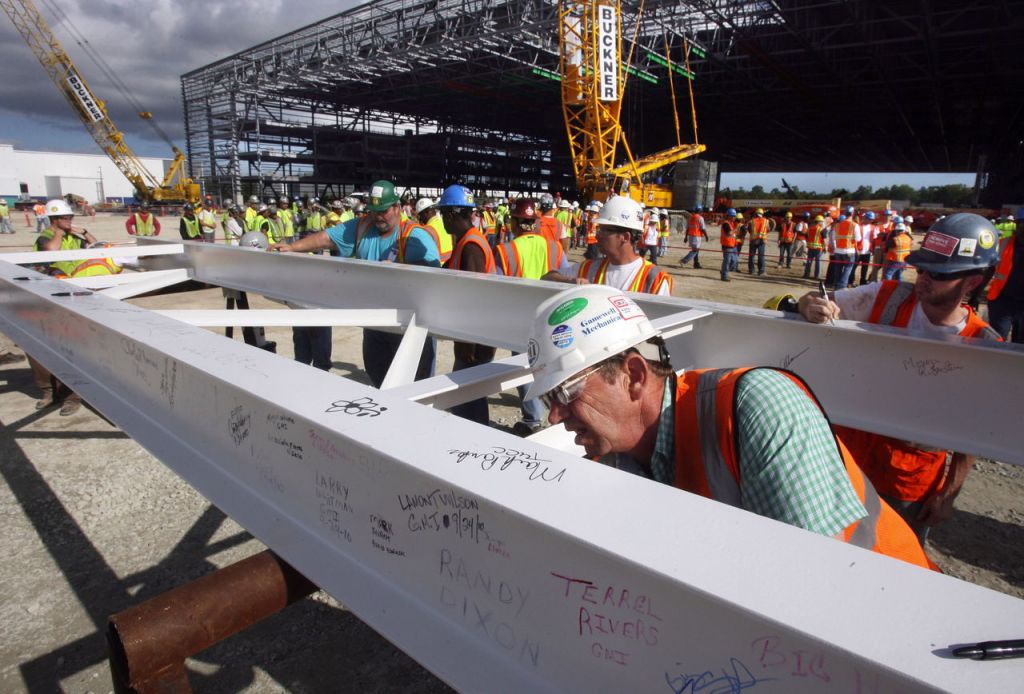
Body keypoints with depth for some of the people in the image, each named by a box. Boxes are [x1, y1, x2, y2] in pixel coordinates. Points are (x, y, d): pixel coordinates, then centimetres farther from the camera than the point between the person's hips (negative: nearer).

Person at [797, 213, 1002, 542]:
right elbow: (810, 301, -7)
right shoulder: (888, 297, -10)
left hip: (913, 483, -1)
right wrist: (812, 307, -31)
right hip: (849, 450, 1)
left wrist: (948, 495, -4)